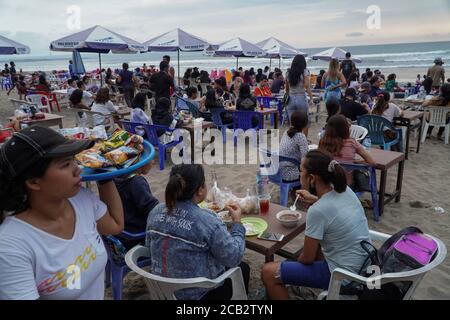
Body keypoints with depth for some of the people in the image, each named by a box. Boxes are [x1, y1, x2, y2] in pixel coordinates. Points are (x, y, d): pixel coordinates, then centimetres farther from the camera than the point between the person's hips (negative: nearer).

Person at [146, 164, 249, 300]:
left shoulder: (156, 212, -9)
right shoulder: (208, 221, -28)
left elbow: (150, 245, 7)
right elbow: (234, 258, -17)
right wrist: (237, 222, -5)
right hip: (195, 294, -6)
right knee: (242, 268, 21)